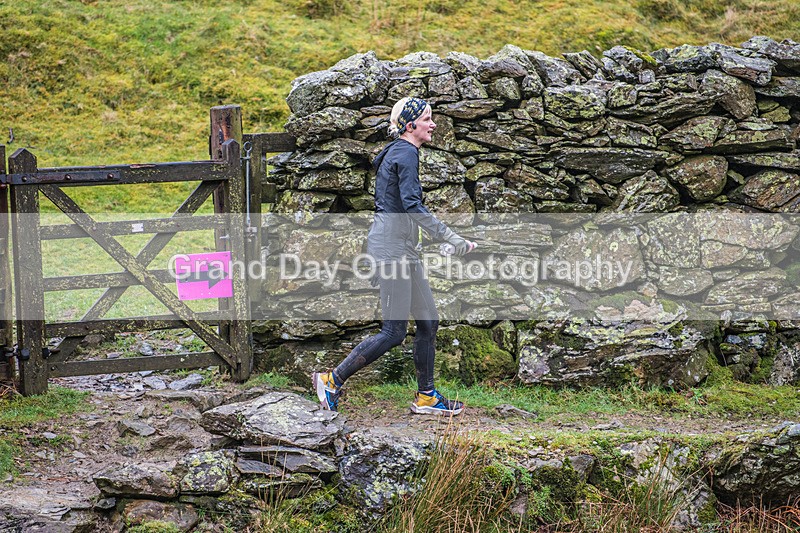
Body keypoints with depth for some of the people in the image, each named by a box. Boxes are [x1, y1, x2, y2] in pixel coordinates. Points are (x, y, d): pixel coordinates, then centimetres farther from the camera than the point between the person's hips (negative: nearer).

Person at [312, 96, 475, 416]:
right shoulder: (405, 154, -14)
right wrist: (452, 239, -26)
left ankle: (426, 396, 16)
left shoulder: (397, 152, 17)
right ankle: (332, 381, -2)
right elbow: (412, 206, -24)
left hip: (401, 248, 10)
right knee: (394, 332, -7)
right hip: (391, 248, -10)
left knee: (428, 322, 10)